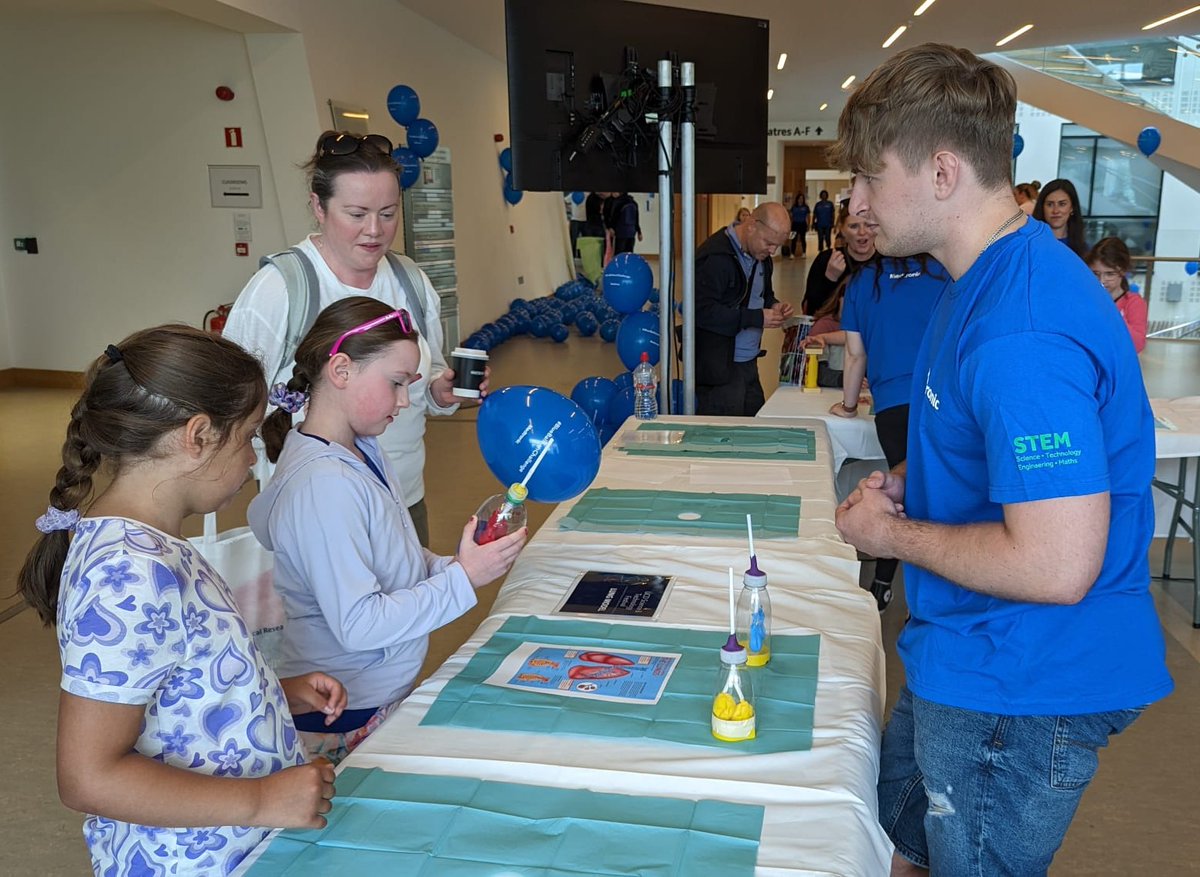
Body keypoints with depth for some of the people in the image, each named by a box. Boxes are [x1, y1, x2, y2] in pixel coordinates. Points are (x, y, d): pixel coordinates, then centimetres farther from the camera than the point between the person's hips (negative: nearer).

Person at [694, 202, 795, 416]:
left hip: (749, 364, 8)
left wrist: (773, 306, 2)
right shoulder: (715, 256, -17)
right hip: (719, 369, -8)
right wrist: (756, 318, -22)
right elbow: (701, 310, -23)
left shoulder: (760, 255, 10)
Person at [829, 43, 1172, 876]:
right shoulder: (997, 274, 5)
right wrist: (909, 486, 3)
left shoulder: (1021, 331, -30)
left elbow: (1058, 564, -33)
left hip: (1020, 692, -10)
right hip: (972, 657, 10)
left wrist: (892, 532, -18)